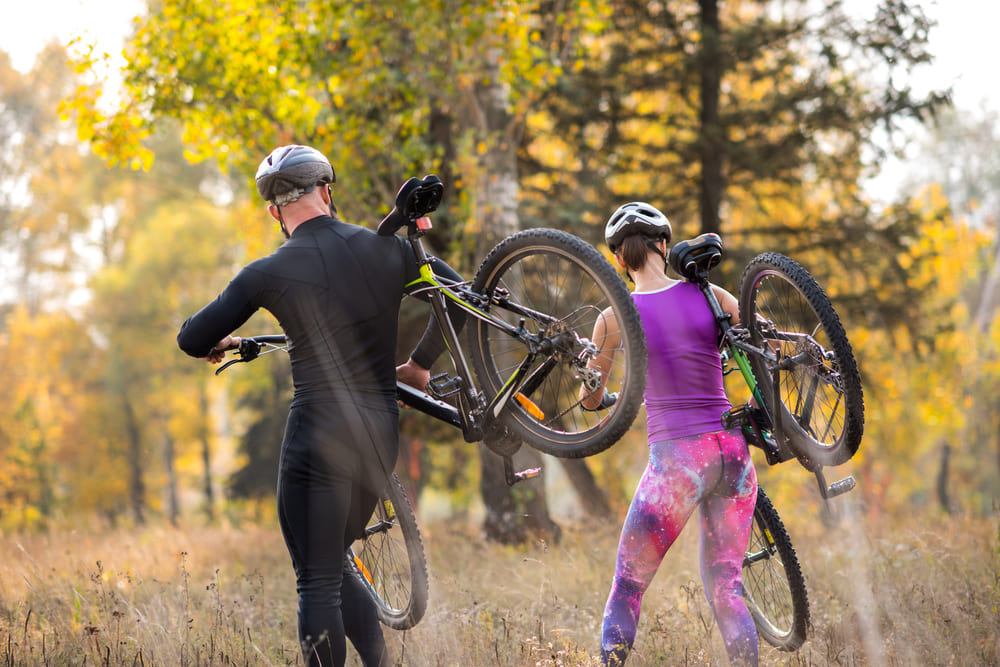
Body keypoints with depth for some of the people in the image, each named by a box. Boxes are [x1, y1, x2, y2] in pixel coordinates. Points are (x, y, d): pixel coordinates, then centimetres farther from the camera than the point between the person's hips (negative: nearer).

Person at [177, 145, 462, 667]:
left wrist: (219, 345, 25)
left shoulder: (269, 273, -5)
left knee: (316, 584, 1)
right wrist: (419, 363, 25)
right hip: (380, 437, 4)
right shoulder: (385, 248, 4)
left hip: (318, 438, -4)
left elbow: (192, 340, 1)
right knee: (332, 569, 21)